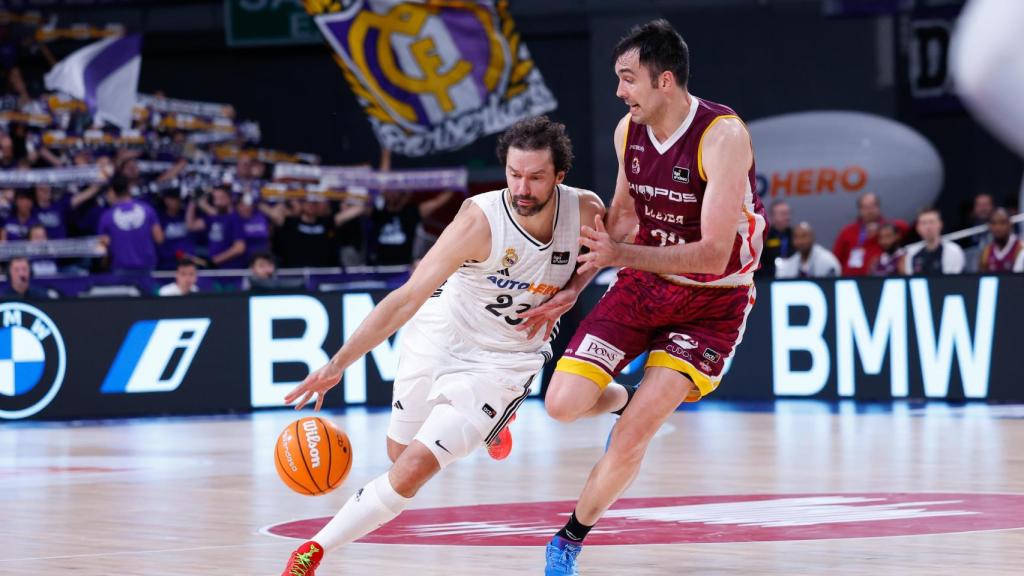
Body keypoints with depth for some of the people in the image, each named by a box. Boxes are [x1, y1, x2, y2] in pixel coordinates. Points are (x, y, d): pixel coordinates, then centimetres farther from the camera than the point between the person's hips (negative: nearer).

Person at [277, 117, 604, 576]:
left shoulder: (586, 210, -18)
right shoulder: (481, 219, -29)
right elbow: (408, 297, -32)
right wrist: (338, 363, -40)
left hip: (503, 361, 0)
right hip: (439, 336, 0)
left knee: (414, 470, -14)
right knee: (399, 453, 22)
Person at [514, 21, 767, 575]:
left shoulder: (722, 136, -25)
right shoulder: (629, 131, -5)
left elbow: (713, 255, -28)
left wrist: (620, 254, -29)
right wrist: (574, 288, 5)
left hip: (713, 302, -5)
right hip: (644, 283, 6)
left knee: (633, 434, -17)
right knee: (562, 404, -9)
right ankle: (623, 401, 27)